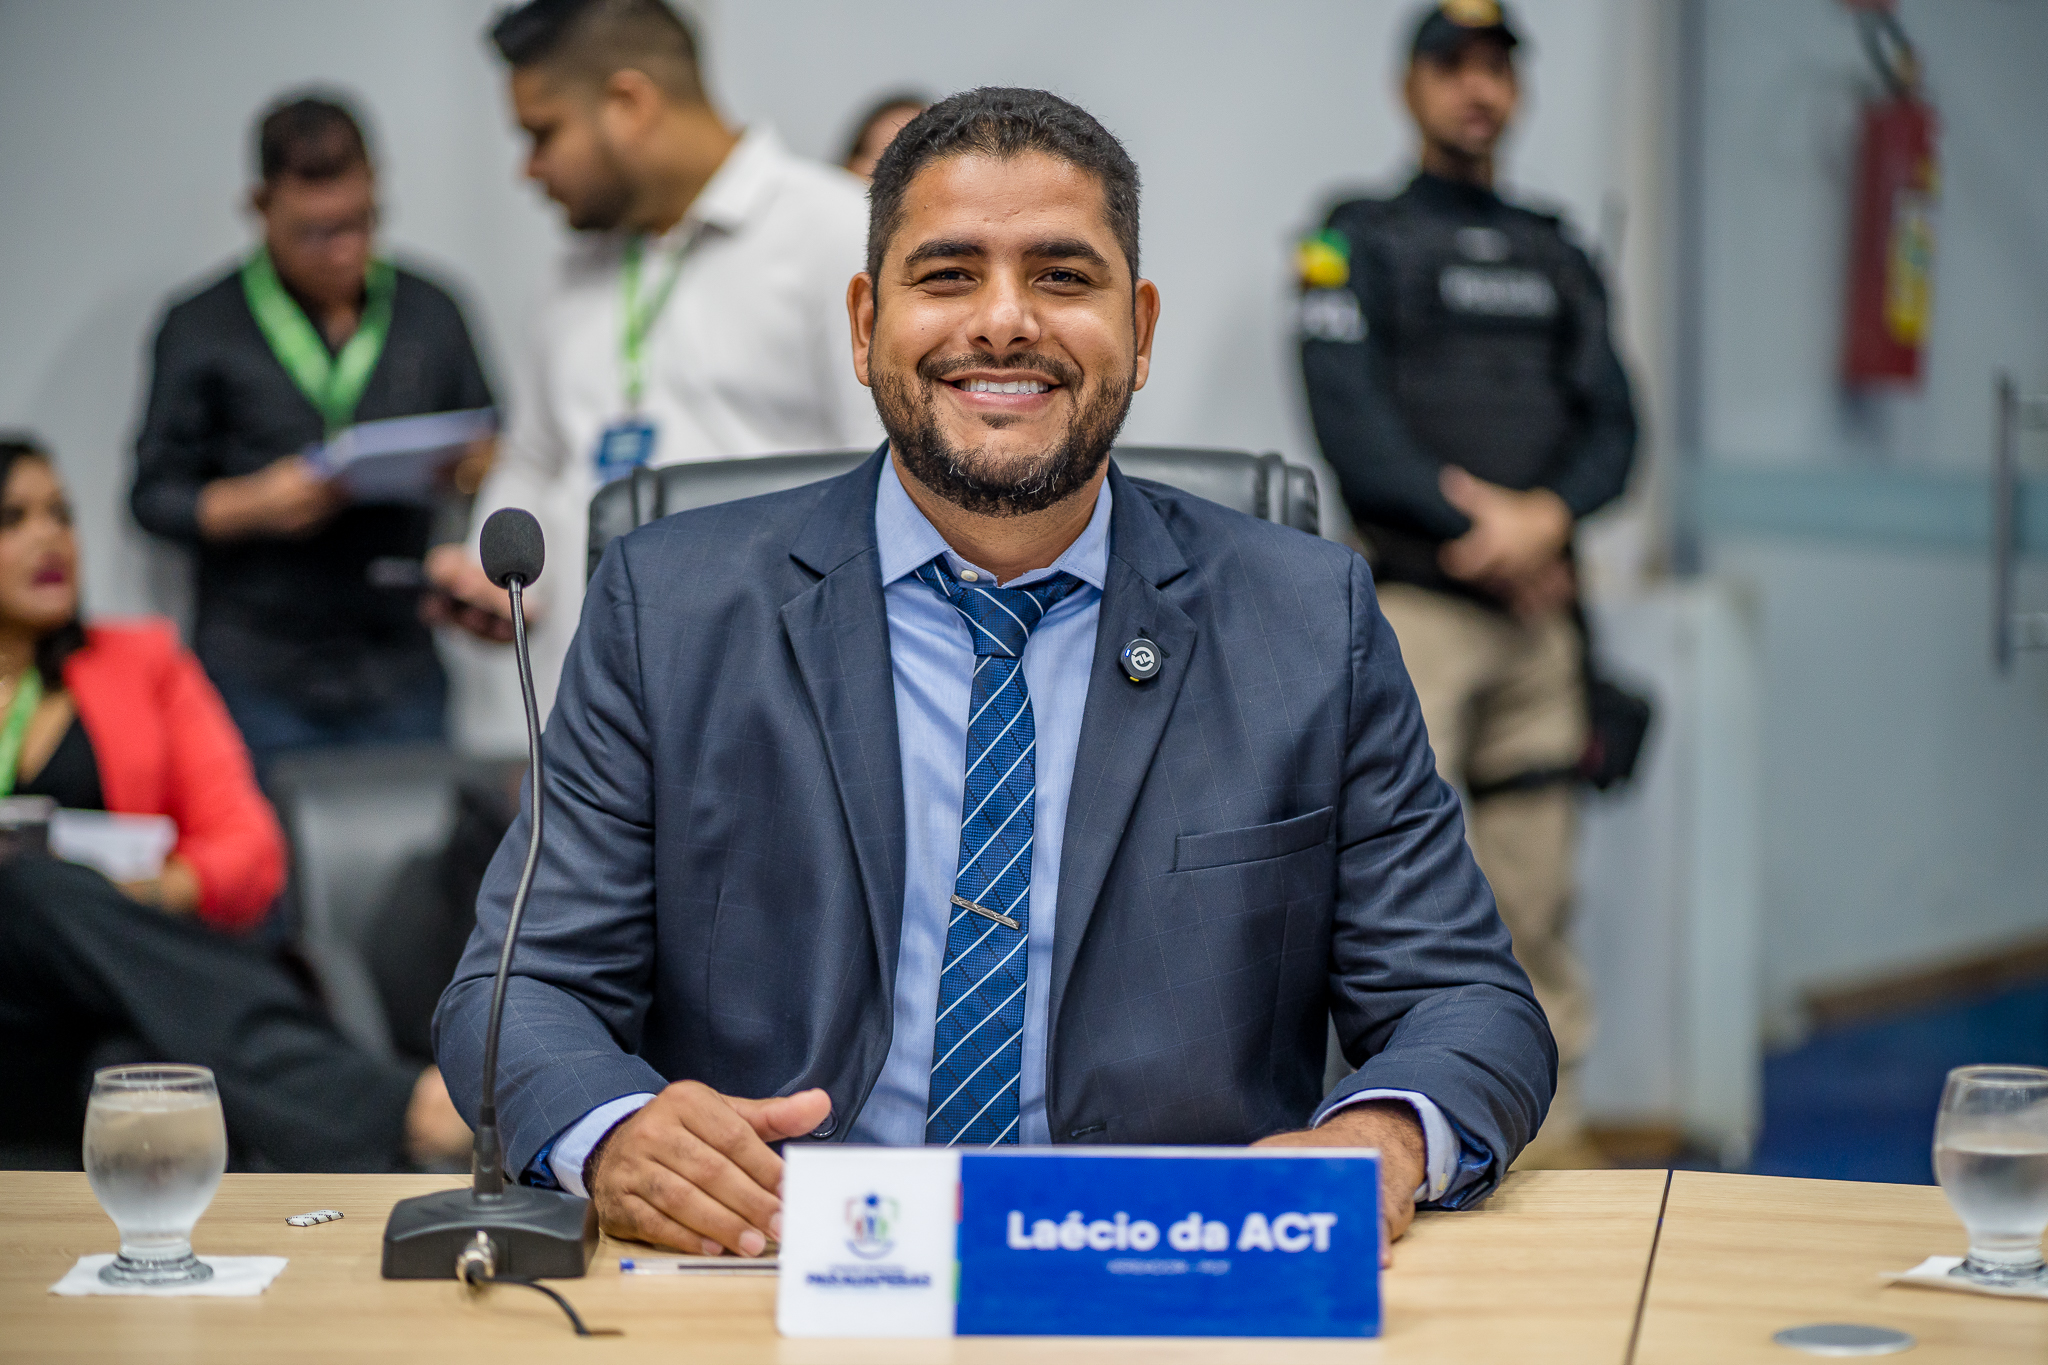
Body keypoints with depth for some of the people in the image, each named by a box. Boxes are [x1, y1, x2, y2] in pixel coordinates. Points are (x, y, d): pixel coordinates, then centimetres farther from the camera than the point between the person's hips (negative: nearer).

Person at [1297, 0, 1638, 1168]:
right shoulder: (1358, 244, 6)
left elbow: (1613, 424, 11)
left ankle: (1553, 1136, 10)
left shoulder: (1559, 258, 20)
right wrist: (1478, 533, -13)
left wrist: (1548, 513, -10)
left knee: (1537, 894, 5)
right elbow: (1352, 424, -7)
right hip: (1415, 603, -4)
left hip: (1543, 612, 4)